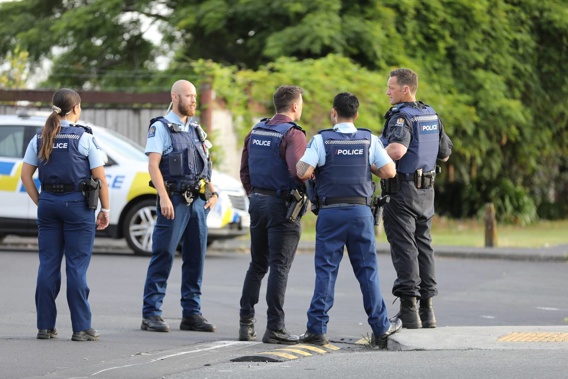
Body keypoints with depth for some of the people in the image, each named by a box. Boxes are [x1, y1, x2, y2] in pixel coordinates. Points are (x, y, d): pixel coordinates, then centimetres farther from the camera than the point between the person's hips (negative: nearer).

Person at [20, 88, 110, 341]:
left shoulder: (40, 138, 6)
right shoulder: (84, 138, -7)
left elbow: (26, 175, 5)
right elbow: (100, 178, -7)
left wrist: (40, 203, 10)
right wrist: (105, 209, 1)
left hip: (48, 203, 4)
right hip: (78, 205, -4)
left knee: (48, 265, 7)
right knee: (77, 267, -2)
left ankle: (45, 326, 8)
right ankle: (81, 328, -1)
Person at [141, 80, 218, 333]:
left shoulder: (196, 131, 17)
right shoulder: (160, 128, -3)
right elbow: (153, 165, -11)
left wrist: (213, 193, 8)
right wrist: (164, 198, -21)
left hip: (198, 201, 7)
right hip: (174, 201, -7)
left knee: (195, 258, 7)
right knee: (163, 258, -6)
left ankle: (191, 314, 13)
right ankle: (151, 316, -5)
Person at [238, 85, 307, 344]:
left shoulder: (256, 131, 10)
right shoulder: (293, 134, -13)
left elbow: (245, 170, 16)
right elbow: (298, 171, -25)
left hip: (258, 202, 7)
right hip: (282, 205, -7)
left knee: (257, 265, 14)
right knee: (279, 267, -5)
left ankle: (246, 323, 13)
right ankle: (274, 328, -6)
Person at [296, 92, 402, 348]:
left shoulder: (322, 140, -4)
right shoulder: (369, 140, 3)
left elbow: (302, 172, -14)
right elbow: (389, 172, -1)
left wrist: (314, 171, 9)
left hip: (330, 212, -1)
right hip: (361, 211, 2)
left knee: (326, 270, 1)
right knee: (367, 270, 8)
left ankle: (317, 329, -2)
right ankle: (380, 328, 10)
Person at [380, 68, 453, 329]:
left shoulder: (402, 117, -15)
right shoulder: (431, 115, 11)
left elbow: (397, 149, -33)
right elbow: (445, 153, 19)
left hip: (402, 191, -8)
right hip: (426, 191, 8)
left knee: (404, 248, -6)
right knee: (423, 246, 12)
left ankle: (408, 310, -10)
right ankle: (427, 309, 12)